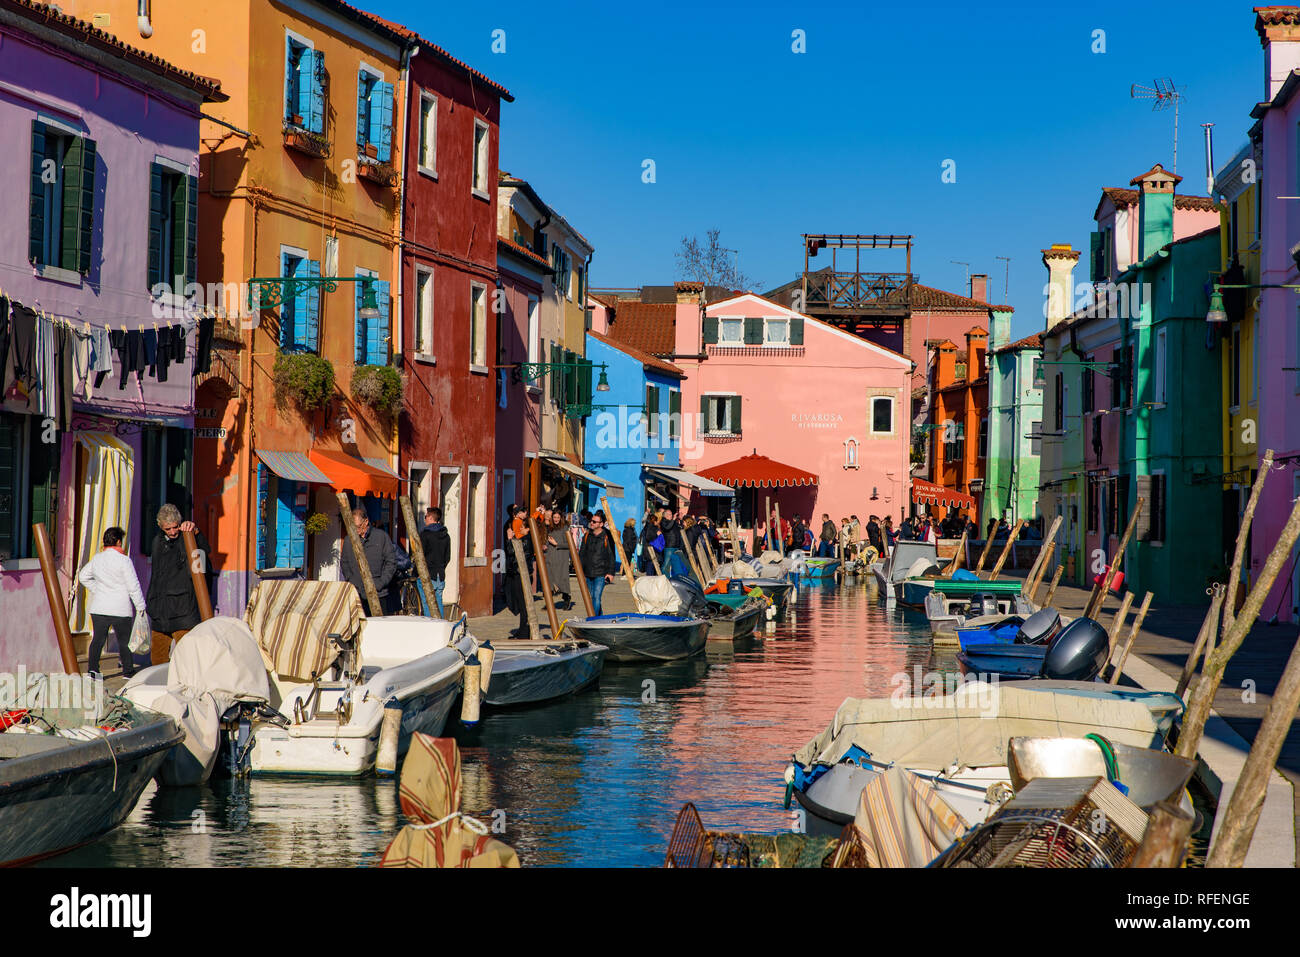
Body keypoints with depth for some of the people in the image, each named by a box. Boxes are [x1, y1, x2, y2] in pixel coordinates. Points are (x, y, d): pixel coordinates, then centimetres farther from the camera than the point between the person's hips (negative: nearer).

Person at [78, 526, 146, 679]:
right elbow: (133, 586, -12)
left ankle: (92, 668, -4)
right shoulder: (124, 560, -13)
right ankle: (128, 670, 15)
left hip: (99, 608, 4)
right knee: (124, 641, 8)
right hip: (121, 609, -4)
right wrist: (140, 606, -4)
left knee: (98, 639, 7)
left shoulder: (96, 559, 5)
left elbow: (83, 576, 20)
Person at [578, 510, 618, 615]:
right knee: (591, 597, 12)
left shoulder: (606, 537, -5)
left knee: (596, 597, -14)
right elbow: (582, 554, 14)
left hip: (601, 574, -5)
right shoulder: (587, 535, 8)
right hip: (588, 573, 5)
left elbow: (612, 556, -3)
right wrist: (580, 569, 9)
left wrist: (611, 572, -8)